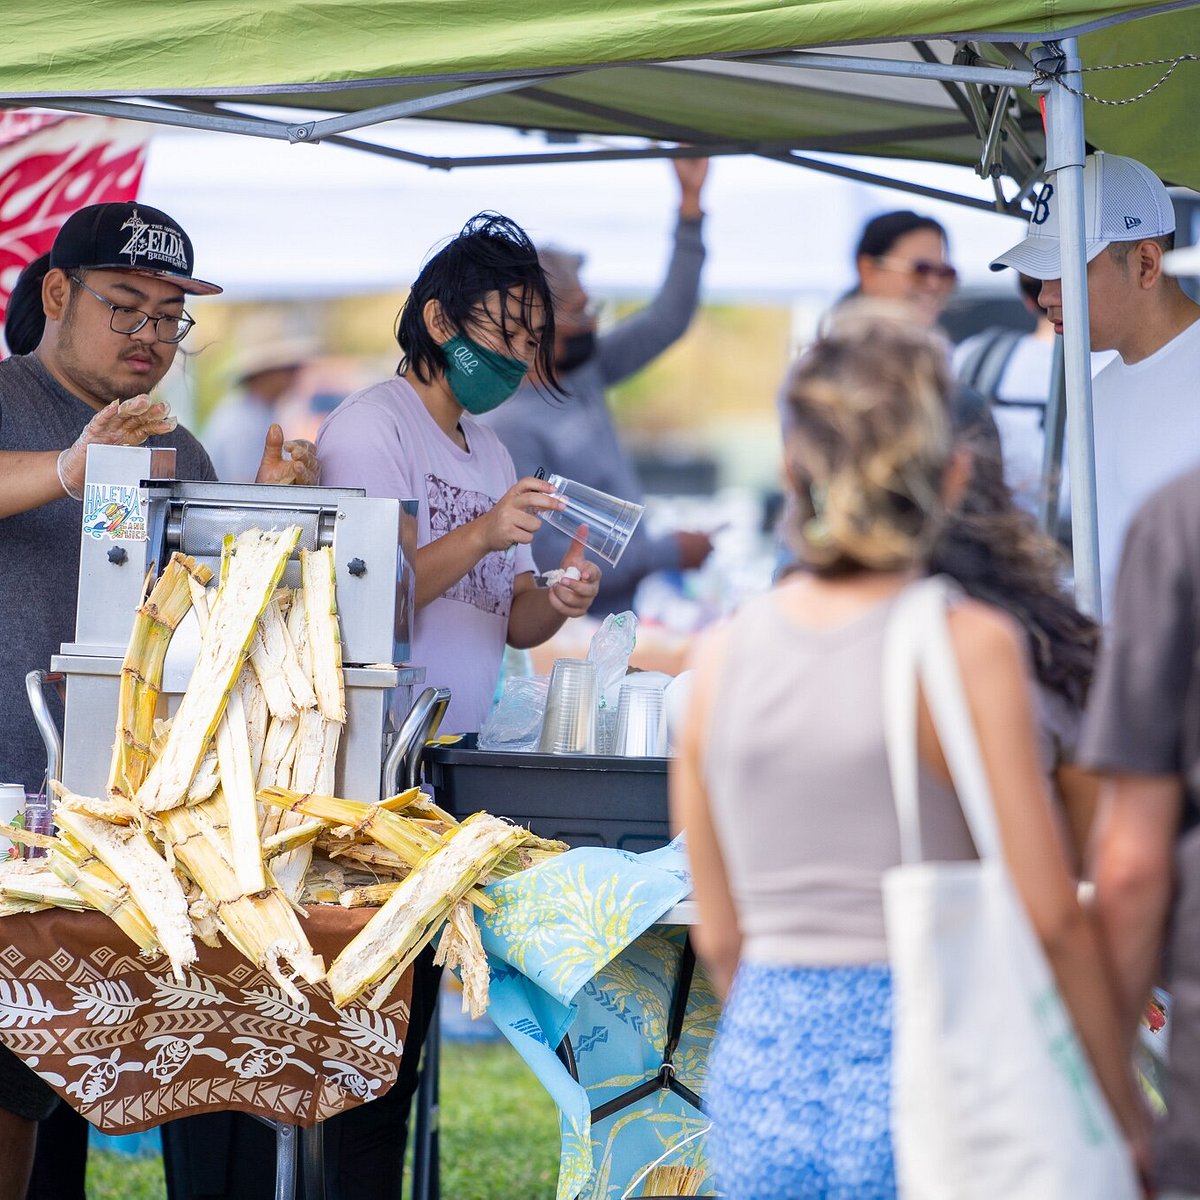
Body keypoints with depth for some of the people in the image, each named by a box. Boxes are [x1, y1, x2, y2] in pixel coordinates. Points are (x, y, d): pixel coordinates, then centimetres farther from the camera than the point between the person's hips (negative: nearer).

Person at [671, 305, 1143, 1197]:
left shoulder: (724, 656, 3)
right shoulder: (969, 646, -10)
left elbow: (720, 934, 11)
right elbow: (1051, 919, -9)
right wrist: (1129, 1116, 2)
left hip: (760, 1089, 5)